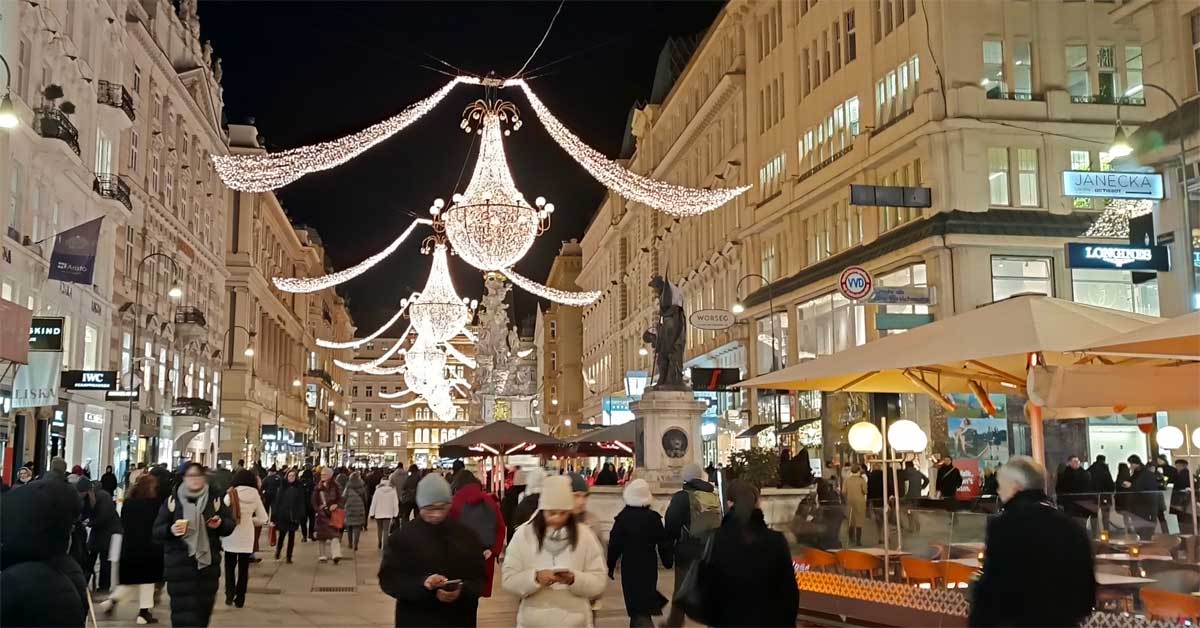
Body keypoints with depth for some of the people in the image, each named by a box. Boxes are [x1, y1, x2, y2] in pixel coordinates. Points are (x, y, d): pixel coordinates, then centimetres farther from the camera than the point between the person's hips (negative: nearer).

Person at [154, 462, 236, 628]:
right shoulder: (172, 500, 1)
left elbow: (231, 524, 10)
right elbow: (157, 531, 2)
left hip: (208, 562, 2)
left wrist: (220, 524, -12)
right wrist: (170, 530, -20)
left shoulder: (214, 500, 5)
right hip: (179, 563, -2)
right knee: (183, 609, -9)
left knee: (204, 606, 9)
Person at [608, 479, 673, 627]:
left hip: (629, 566, -2)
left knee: (636, 604, 1)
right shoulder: (654, 517, -7)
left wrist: (610, 566, 3)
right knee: (645, 602, 20)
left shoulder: (623, 517, -11)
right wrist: (667, 562, 14)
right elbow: (663, 543, -1)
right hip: (649, 566, 2)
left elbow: (614, 544, -7)